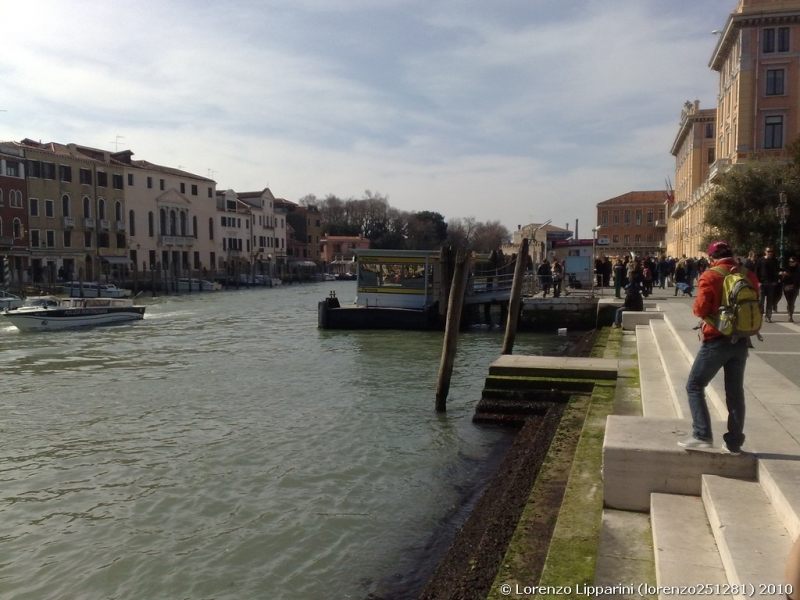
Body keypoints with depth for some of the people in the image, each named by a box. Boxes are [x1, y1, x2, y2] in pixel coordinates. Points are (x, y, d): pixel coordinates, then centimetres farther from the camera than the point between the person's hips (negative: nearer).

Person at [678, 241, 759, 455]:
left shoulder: (710, 277, -12)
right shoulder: (749, 276, 4)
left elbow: (700, 309, -15)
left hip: (717, 340, -5)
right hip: (741, 341, 6)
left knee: (695, 386, 5)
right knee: (735, 391, 12)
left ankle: (702, 435, -4)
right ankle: (734, 443, 16)